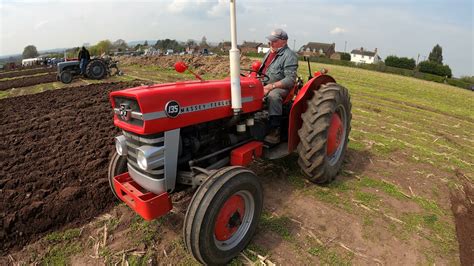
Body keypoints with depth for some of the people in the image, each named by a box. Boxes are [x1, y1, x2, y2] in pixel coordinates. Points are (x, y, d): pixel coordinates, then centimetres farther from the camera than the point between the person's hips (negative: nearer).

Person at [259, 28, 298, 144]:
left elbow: (291, 79, -17)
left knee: (273, 95, -39)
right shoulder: (269, 52, 19)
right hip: (263, 85, 8)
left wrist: (271, 86, -27)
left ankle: (275, 131, -33)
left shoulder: (289, 55, -7)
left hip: (280, 87, -8)